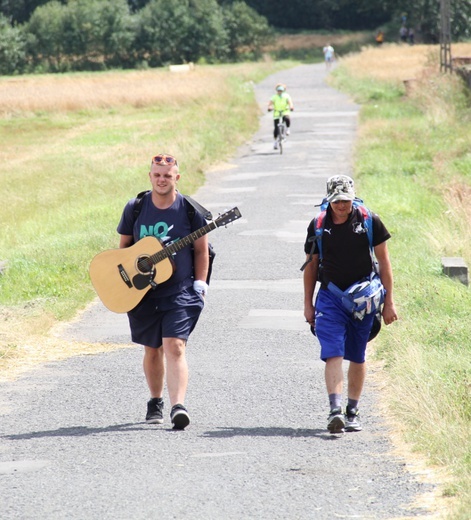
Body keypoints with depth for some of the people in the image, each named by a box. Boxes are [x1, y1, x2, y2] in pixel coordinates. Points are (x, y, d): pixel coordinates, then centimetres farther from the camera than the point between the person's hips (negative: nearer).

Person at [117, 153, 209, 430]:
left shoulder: (190, 210, -4)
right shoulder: (135, 209, 2)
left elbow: (201, 250, 3)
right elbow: (124, 246, 12)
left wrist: (200, 283, -3)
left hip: (180, 292, -3)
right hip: (143, 292, 3)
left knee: (175, 346, -17)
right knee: (152, 349, 14)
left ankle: (178, 405, -26)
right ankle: (155, 401, 33)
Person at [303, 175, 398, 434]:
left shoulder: (369, 221, -3)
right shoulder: (318, 225, 0)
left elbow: (383, 261, 3)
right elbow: (311, 265, 10)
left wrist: (389, 301, 1)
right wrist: (308, 303, 10)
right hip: (330, 297, 0)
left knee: (357, 357, 8)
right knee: (333, 354, -14)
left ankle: (352, 412, 20)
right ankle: (335, 410, -23)